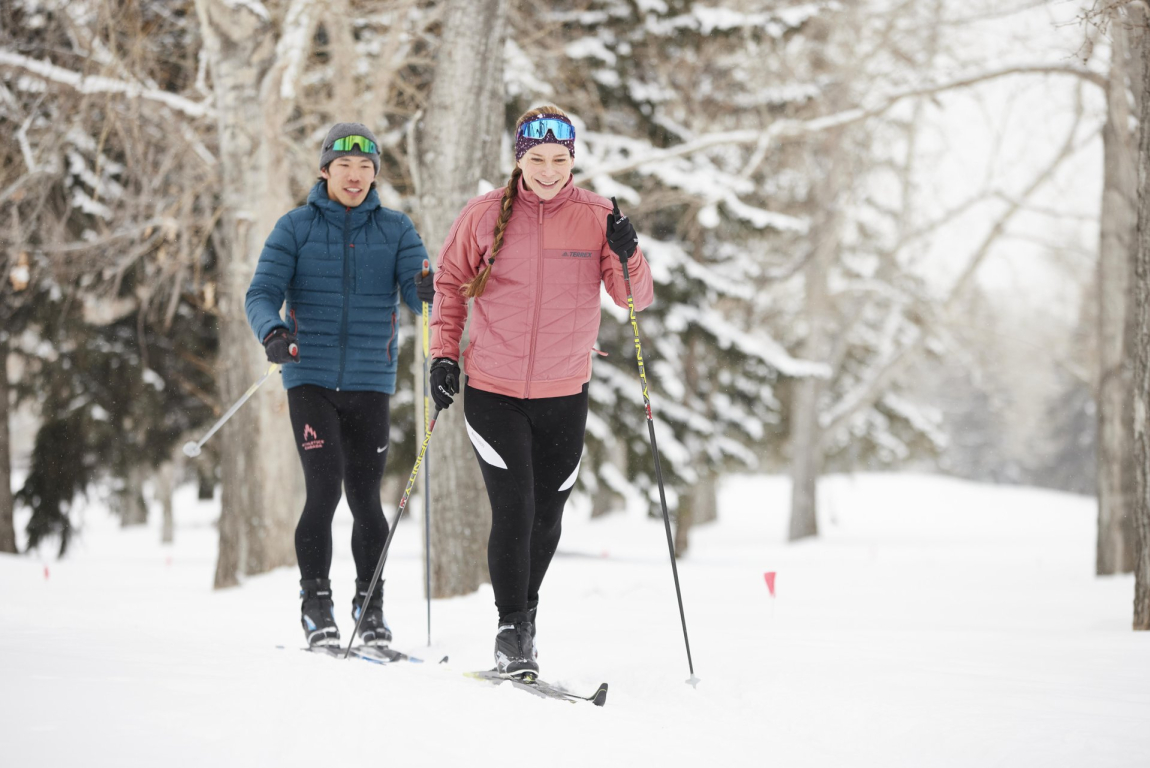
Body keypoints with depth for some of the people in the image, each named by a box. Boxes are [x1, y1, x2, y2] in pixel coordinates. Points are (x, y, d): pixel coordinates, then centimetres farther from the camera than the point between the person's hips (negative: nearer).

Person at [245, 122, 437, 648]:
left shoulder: (395, 229, 7)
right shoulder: (296, 227, 3)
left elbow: (418, 290, -4)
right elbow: (263, 292, -3)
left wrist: (428, 290, -29)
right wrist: (272, 330, -25)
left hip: (370, 382, 1)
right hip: (310, 379, -1)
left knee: (366, 497, 1)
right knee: (324, 489, -11)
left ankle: (371, 609, 13)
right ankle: (315, 605, 0)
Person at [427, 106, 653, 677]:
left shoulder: (596, 217, -2)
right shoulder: (485, 215, -3)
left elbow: (635, 299, -2)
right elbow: (450, 284, 9)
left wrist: (627, 257, -21)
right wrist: (443, 353, 0)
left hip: (564, 395, 2)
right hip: (493, 391, -2)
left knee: (546, 516, 11)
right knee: (513, 507, -11)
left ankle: (526, 615, 32)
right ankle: (511, 631, -1)